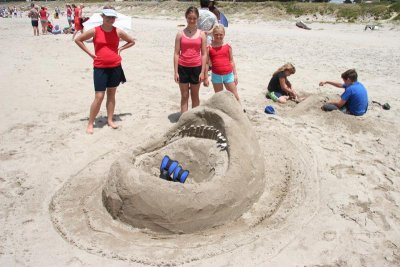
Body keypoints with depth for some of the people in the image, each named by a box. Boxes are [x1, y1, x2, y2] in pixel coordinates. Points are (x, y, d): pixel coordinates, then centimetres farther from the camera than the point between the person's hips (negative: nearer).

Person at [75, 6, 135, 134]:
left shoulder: (118, 32, 0)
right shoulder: (95, 31, -5)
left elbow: (132, 42, 15)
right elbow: (78, 40, 5)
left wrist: (120, 49, 4)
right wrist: (90, 53, -1)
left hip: (115, 67, 3)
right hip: (100, 68, -3)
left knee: (111, 94, 12)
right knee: (99, 97, -4)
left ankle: (110, 120, 25)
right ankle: (90, 123, 9)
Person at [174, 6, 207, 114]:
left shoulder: (201, 34, 1)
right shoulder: (180, 34, 1)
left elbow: (204, 54, 1)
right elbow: (176, 53, 0)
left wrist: (202, 72, -5)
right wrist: (176, 72, -5)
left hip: (196, 68, 0)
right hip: (183, 68, 0)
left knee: (195, 96, 11)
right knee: (184, 96, 6)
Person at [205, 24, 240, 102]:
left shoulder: (228, 46, 0)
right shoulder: (209, 48, -4)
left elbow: (231, 61, 6)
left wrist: (235, 74, 5)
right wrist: (206, 78, -1)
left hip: (228, 75, 1)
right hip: (216, 75, 0)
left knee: (235, 96, 7)